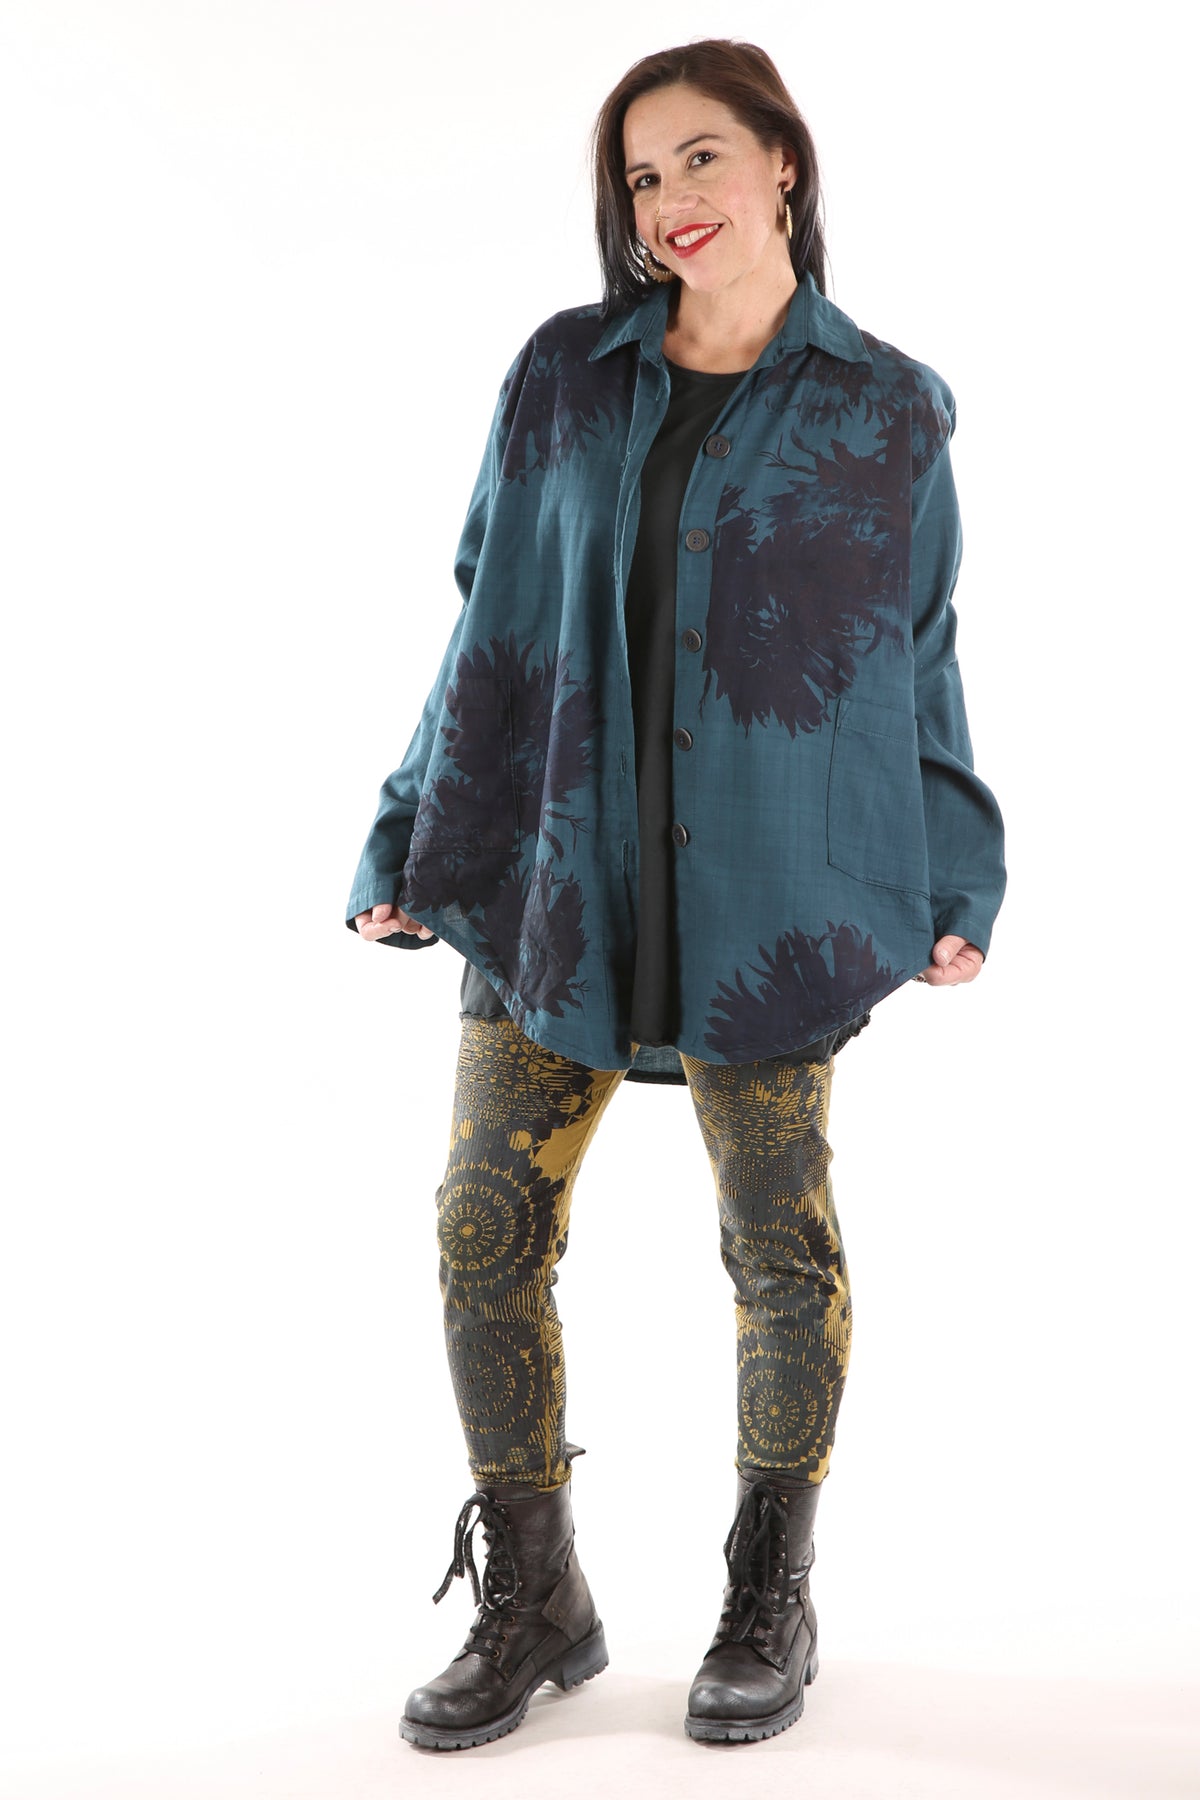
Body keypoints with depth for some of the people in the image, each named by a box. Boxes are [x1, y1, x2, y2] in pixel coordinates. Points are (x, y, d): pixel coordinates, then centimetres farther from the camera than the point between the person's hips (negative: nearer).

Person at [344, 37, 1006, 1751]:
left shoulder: (887, 411, 4)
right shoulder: (565, 377, 8)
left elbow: (920, 660, 9)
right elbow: (493, 625, 10)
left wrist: (957, 883, 2)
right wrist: (411, 846, 7)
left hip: (774, 886, -2)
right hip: (556, 868, 2)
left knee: (781, 1245, 5)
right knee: (485, 1231, 1)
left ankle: (773, 1599, 26)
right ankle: (534, 1599, 19)